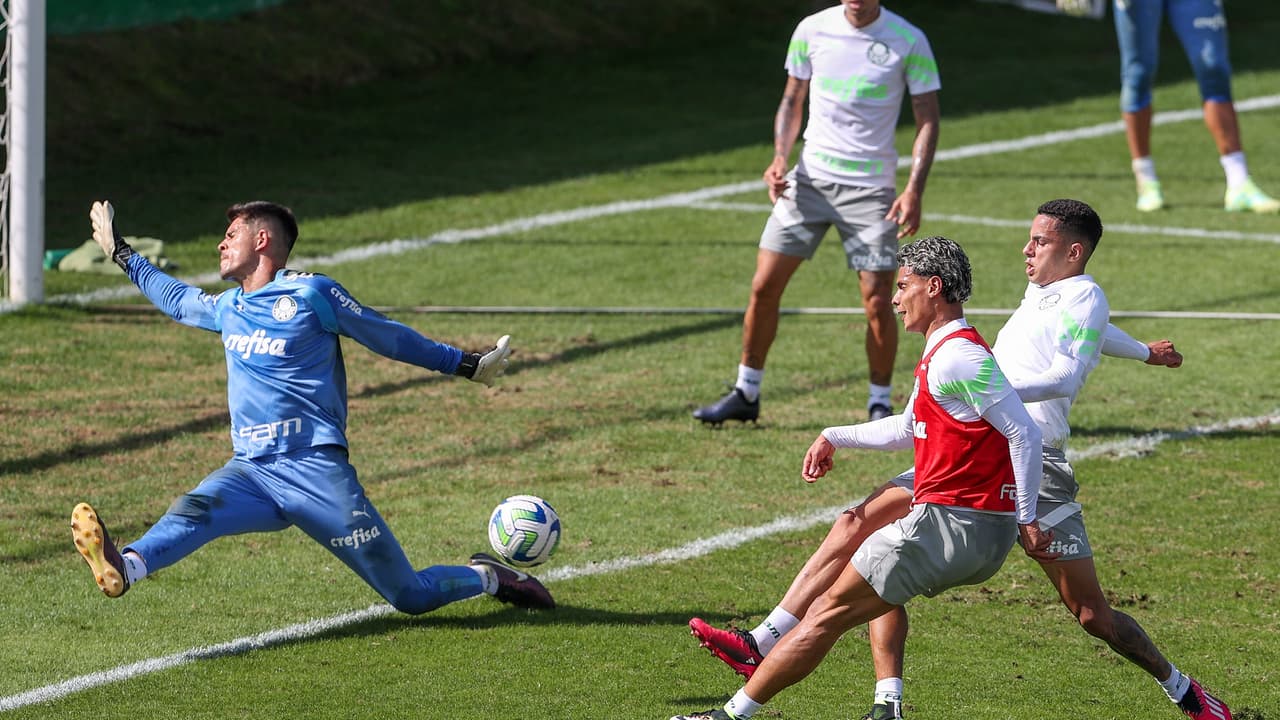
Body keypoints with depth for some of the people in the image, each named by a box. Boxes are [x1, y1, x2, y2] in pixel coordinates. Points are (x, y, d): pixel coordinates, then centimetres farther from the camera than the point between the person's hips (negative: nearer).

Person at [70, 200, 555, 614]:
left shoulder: (311, 294, -2)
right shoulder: (228, 309, 18)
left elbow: (389, 338, 7)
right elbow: (176, 300, 40)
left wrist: (468, 365, 11)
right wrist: (121, 253, 45)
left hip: (315, 470, -5)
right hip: (251, 472, 5)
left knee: (411, 597, -4)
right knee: (193, 511, -31)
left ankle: (488, 578, 25)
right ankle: (124, 568, -59)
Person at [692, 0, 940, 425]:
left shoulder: (909, 41, -7)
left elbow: (927, 119, -4)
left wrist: (914, 191, -15)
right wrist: (780, 158, -5)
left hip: (871, 189, -3)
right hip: (809, 178, 3)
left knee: (877, 300, -7)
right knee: (765, 286, 1)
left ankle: (880, 405, 11)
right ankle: (745, 395, 15)